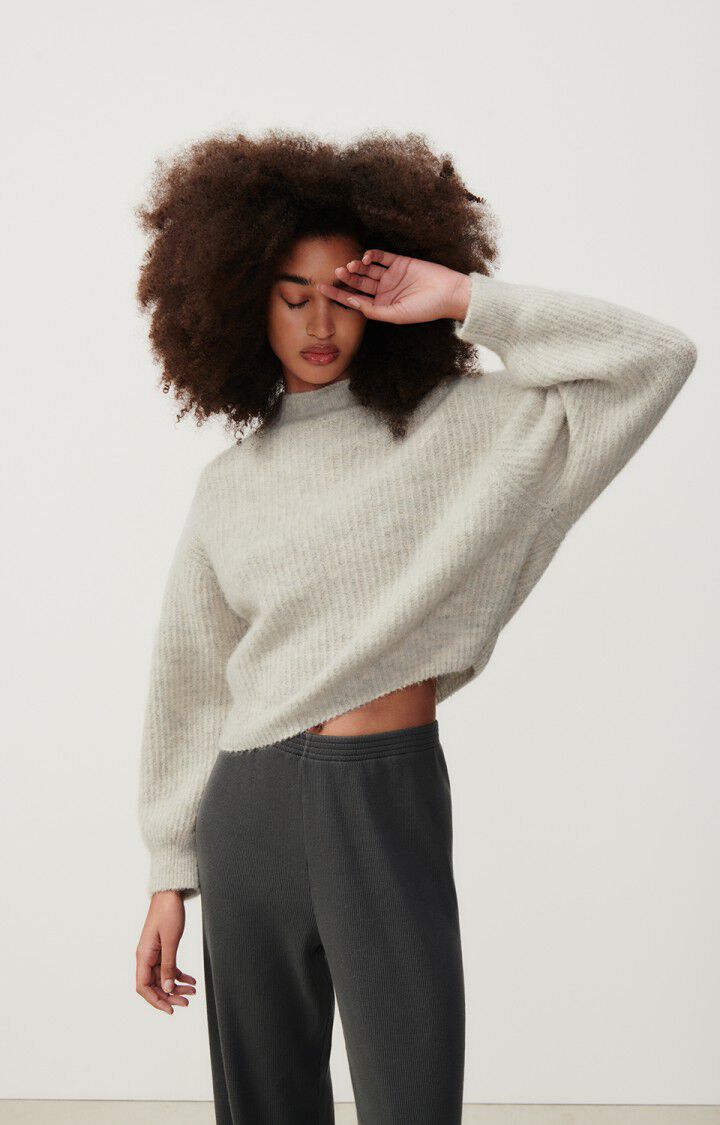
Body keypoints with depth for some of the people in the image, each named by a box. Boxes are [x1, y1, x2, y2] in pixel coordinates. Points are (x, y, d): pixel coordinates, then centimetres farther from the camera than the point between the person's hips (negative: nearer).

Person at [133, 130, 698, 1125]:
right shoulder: (227, 487, 10)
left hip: (389, 799, -3)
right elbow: (192, 685, 13)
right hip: (245, 812, 4)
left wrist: (464, 299, -10)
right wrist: (171, 876, 12)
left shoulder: (452, 426, 1)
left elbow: (654, 359, -9)